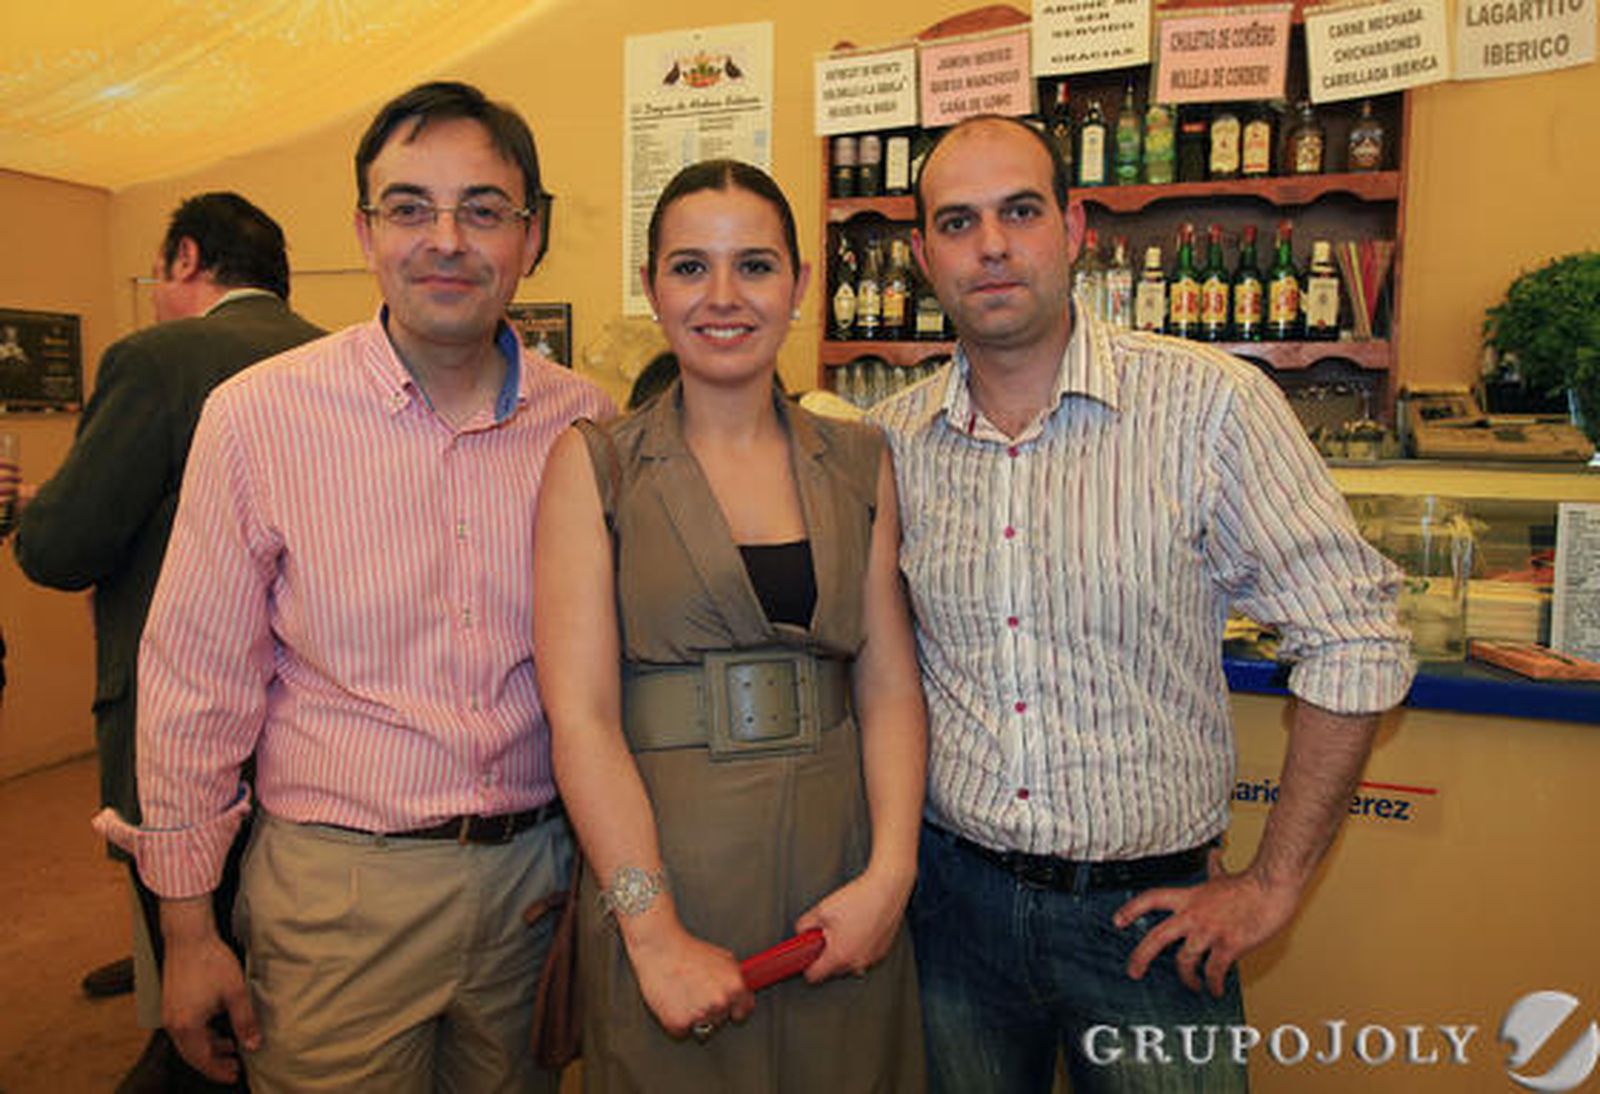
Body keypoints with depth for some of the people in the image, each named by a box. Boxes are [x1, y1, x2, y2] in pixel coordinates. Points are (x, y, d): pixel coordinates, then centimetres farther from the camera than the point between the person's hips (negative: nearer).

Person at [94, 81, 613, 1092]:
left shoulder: (586, 423, -3)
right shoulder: (259, 416, -10)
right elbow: (198, 685, -4)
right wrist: (187, 924, -1)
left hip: (539, 876, 3)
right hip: (339, 887, -2)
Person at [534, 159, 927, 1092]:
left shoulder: (859, 463, 5)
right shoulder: (596, 466, -4)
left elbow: (891, 686, 1)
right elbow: (580, 714, -10)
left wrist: (891, 873, -10)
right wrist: (656, 932, -15)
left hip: (843, 888, 3)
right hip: (663, 869, -2)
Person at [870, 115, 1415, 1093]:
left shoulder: (1211, 405, -13)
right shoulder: (890, 443, -3)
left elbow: (1358, 642, -10)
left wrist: (1273, 885, -7)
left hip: (1149, 910, -2)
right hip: (954, 893, 3)